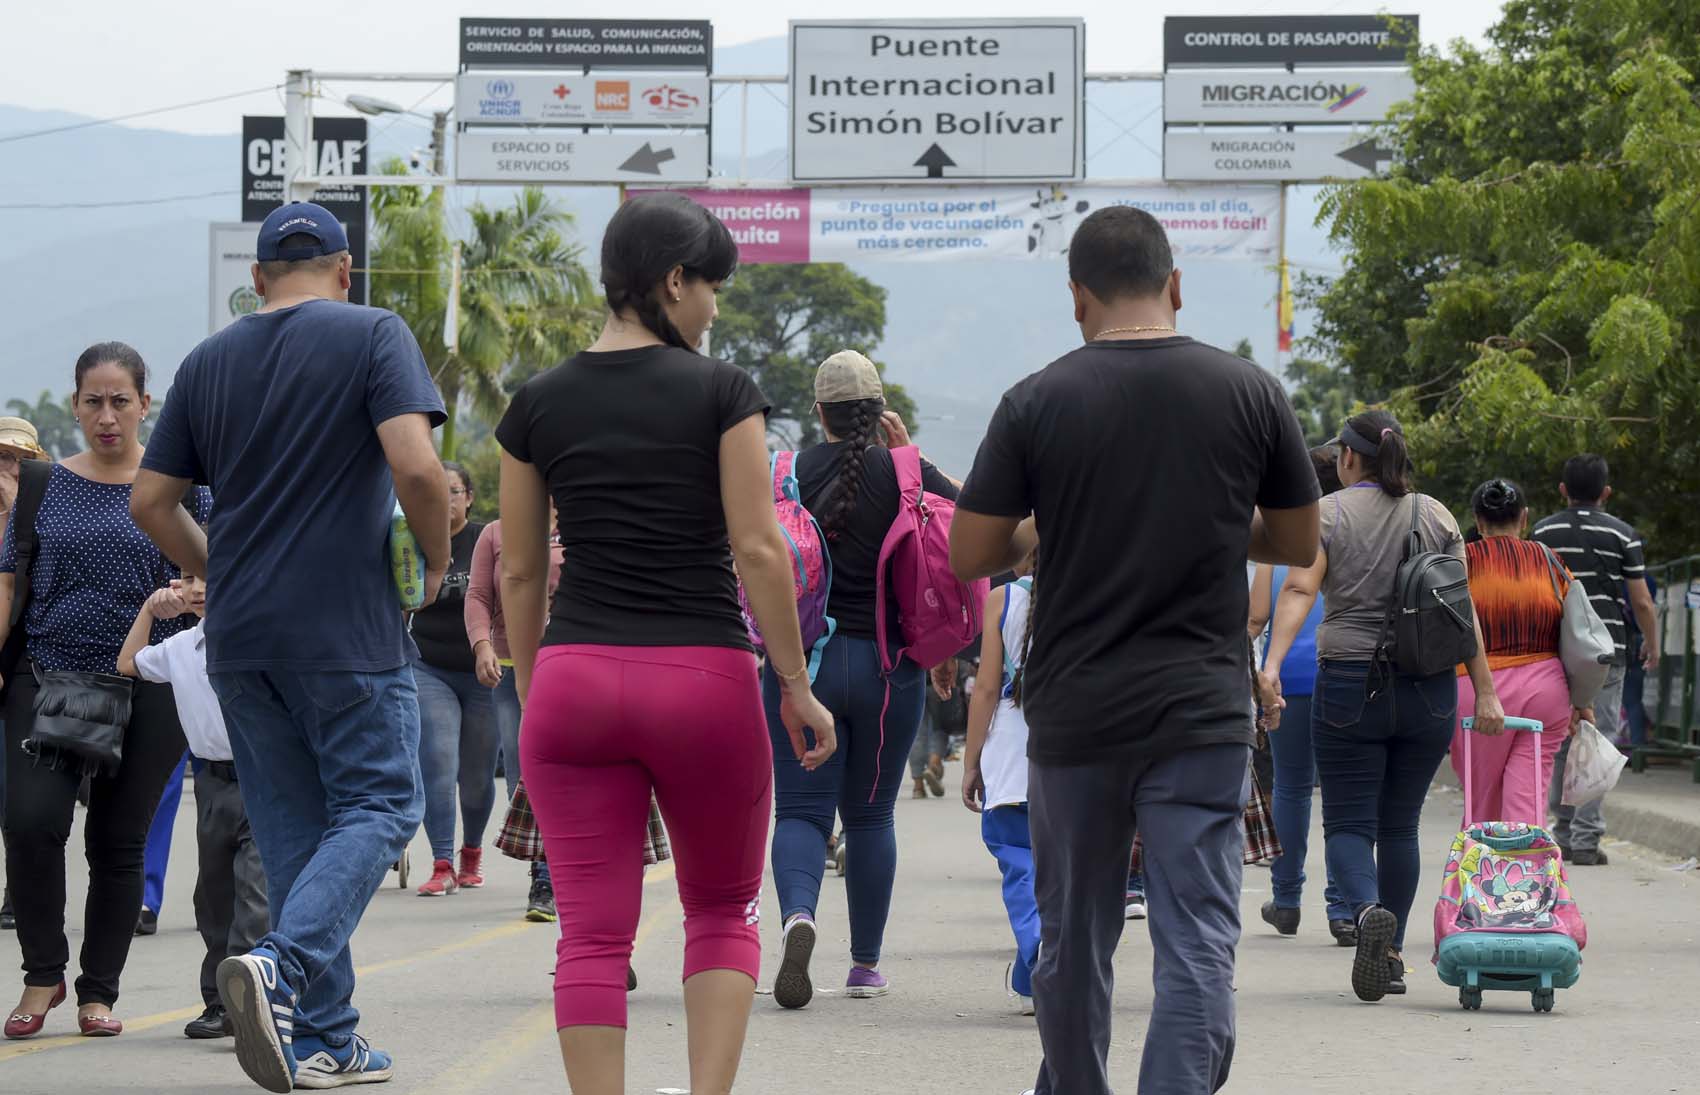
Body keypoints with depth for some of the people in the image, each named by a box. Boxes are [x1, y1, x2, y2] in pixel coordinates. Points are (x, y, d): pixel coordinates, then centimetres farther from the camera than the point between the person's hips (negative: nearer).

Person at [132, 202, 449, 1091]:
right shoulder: (372, 336, -5)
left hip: (239, 639, 5)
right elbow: (415, 465, -18)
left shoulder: (208, 361, 10)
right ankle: (282, 965, -21)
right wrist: (435, 559, -2)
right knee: (376, 807, 3)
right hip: (349, 631, -5)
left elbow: (149, 501, 11)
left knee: (290, 827, 11)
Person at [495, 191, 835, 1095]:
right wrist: (796, 683, 0)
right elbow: (758, 548, -7)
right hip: (704, 677, -2)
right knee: (724, 912, 15)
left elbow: (520, 572, 9)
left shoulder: (538, 404, 6)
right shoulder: (722, 392, -3)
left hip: (575, 680, 2)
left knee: (592, 933, 3)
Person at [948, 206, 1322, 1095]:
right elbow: (1299, 544, 9)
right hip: (1202, 712, -1)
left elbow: (969, 556, -1)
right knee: (1198, 946, -5)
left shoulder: (1037, 403, -3)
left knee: (1074, 939, 15)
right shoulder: (1249, 393, -1)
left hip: (1074, 712, 1)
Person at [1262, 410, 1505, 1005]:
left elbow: (1299, 590, -15)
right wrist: (1485, 692, 3)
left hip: (1349, 686, -3)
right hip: (1429, 688, 3)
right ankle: (1392, 955, 14)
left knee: (1349, 822, 1)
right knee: (1400, 824, 13)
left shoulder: (1328, 514, -1)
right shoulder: (1436, 516, 7)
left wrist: (1272, 665, -23)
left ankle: (1368, 911, -27)